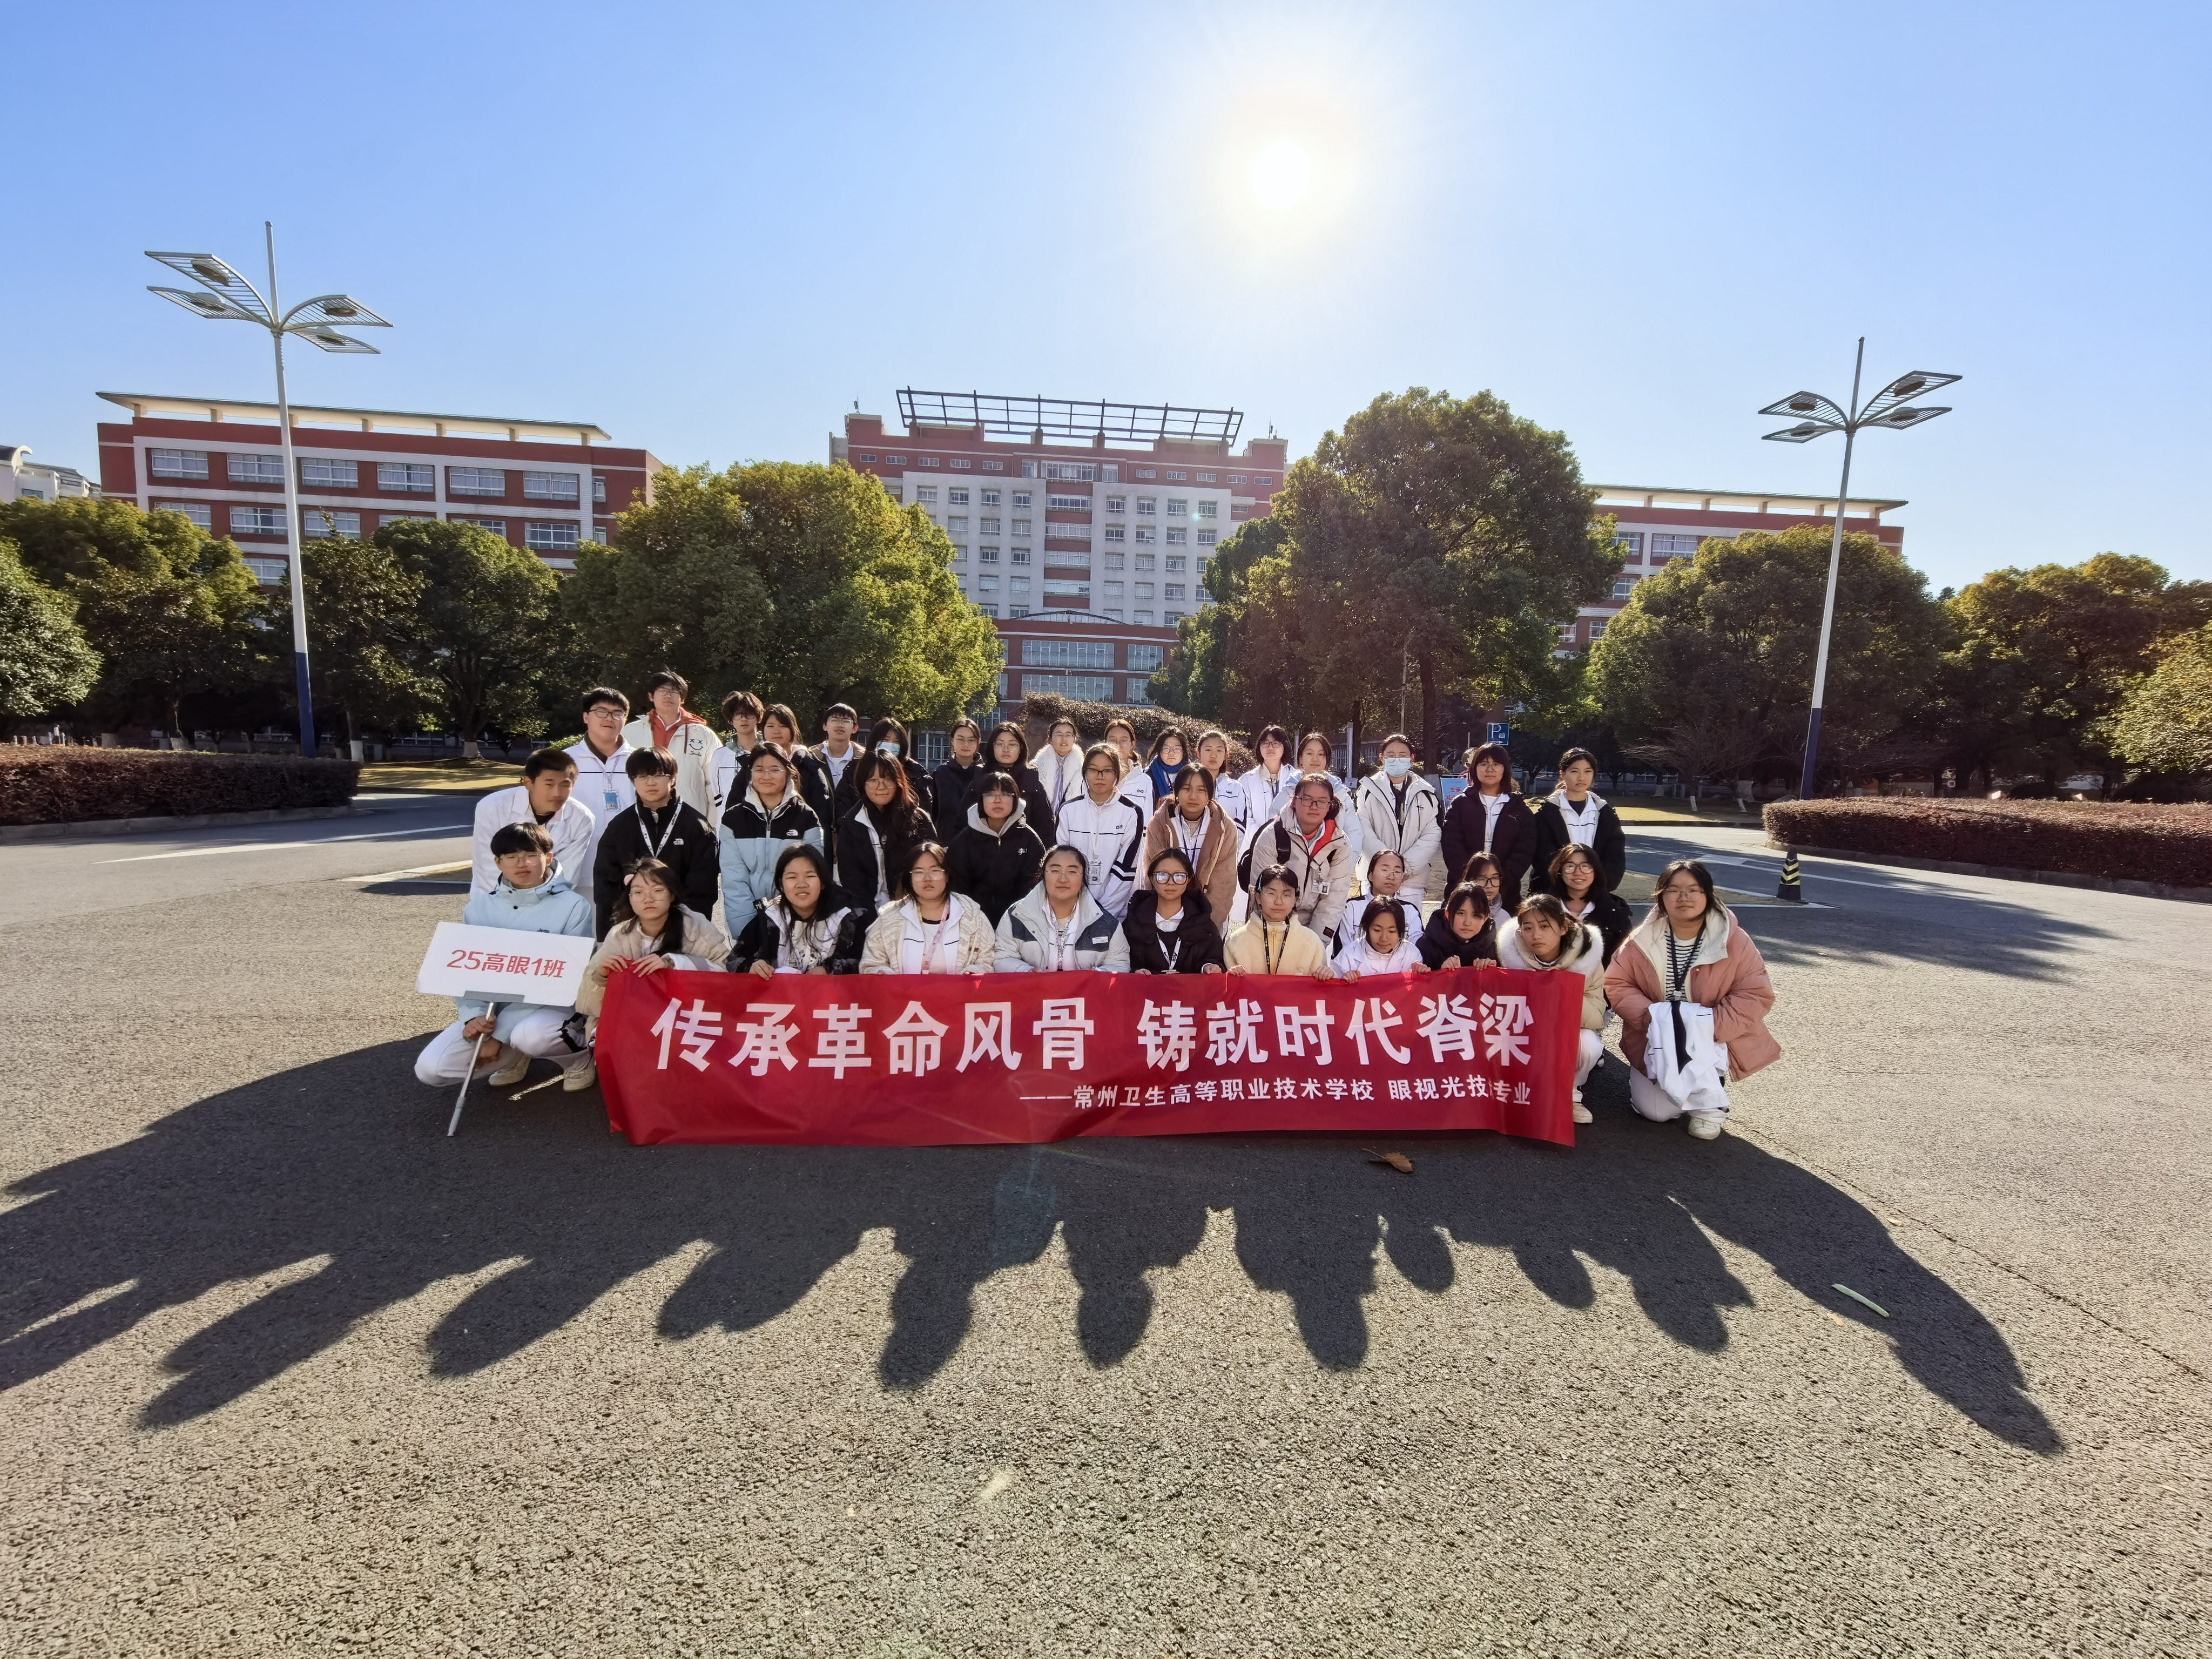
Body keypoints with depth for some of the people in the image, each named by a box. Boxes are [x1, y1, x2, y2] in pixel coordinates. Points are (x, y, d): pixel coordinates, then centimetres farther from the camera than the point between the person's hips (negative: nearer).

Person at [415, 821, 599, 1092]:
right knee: (430, 1067, -14)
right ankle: (513, 1057, 14)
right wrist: (474, 1016, -20)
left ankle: (578, 1057, -2)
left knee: (530, 1035, -37)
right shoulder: (479, 906, 4)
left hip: (552, 1004, -4)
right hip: (493, 1008, 5)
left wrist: (500, 1033, -18)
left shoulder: (573, 906, -10)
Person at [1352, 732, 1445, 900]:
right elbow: (1364, 832, -5)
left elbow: (1433, 834, 2)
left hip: (1412, 879, 1)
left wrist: (1408, 864, -9)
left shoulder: (1425, 793, 8)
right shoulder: (1368, 791, 4)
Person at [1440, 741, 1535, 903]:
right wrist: (1469, 878, -16)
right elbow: (1451, 845, -2)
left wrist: (1502, 880, -14)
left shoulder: (1519, 807, 11)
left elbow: (1525, 849, 1)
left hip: (1505, 891, 1)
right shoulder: (1461, 804, 9)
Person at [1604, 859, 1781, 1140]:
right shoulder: (1643, 941, -6)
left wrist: (1713, 1025, -24)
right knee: (1656, 1111, -14)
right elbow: (1617, 984, -4)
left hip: (1713, 1040, 0)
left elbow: (1757, 995, -12)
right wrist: (1650, 1015, -22)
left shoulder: (1734, 941, -10)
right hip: (1656, 1040, 0)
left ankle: (1709, 1099, -1)